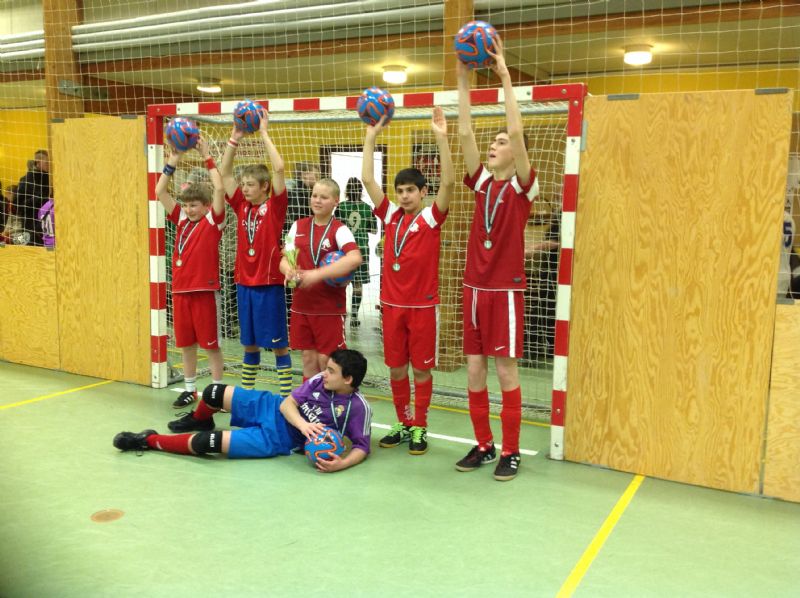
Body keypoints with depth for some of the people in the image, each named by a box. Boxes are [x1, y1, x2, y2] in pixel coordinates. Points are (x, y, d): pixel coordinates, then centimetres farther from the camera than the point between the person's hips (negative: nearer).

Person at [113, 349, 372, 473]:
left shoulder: (357, 408, -21)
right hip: (273, 408, 6)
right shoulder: (320, 380, -8)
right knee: (213, 393, 10)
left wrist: (341, 464, -38)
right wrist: (302, 424, -27)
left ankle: (149, 441, 10)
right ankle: (199, 421, 50)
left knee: (207, 443, -17)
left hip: (277, 438, -6)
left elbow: (362, 447, -19)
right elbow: (287, 403, -7)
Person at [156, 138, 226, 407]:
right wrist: (172, 162, -1)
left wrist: (207, 158, -14)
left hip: (205, 290, -5)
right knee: (185, 343, 13)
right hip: (180, 290, 6)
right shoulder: (181, 219, 9)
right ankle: (189, 389, 26)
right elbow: (160, 192, 6)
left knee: (211, 343, 3)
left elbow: (219, 189, -18)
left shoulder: (213, 221, -5)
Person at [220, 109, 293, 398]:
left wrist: (264, 133, -13)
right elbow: (224, 172, 6)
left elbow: (279, 168, -18)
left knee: (278, 344, 3)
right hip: (244, 283, 5)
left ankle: (286, 397, 11)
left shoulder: (275, 206, -7)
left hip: (269, 284, -5)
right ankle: (246, 394, 26)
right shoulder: (241, 206, 7)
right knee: (250, 344, 15)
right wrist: (235, 138, -1)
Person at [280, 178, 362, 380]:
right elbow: (285, 259, 7)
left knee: (326, 361, 2)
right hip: (301, 305, 4)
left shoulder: (339, 229, -9)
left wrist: (317, 274, -31)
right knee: (308, 359, 11)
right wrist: (289, 271, -18)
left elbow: (355, 258, -27)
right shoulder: (298, 226, 7)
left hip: (330, 307, -4)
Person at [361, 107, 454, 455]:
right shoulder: (390, 215, 5)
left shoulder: (431, 218, -5)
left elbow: (448, 183, -20)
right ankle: (403, 423, 26)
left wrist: (441, 138, -26)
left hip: (423, 305, -4)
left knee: (421, 368, 6)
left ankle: (420, 427, 19)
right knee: (395, 367, 11)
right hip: (391, 304, 4)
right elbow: (367, 180, 2)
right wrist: (371, 138, -3)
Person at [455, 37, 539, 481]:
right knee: (474, 370, 8)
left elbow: (518, 132, -16)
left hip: (506, 291, -5)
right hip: (475, 288, 5)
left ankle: (511, 452, 13)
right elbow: (465, 133, 2)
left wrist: (506, 78, -17)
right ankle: (484, 445, 21)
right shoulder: (482, 183, 9)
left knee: (506, 371, 1)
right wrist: (463, 82, -4)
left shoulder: (523, 187, -4)